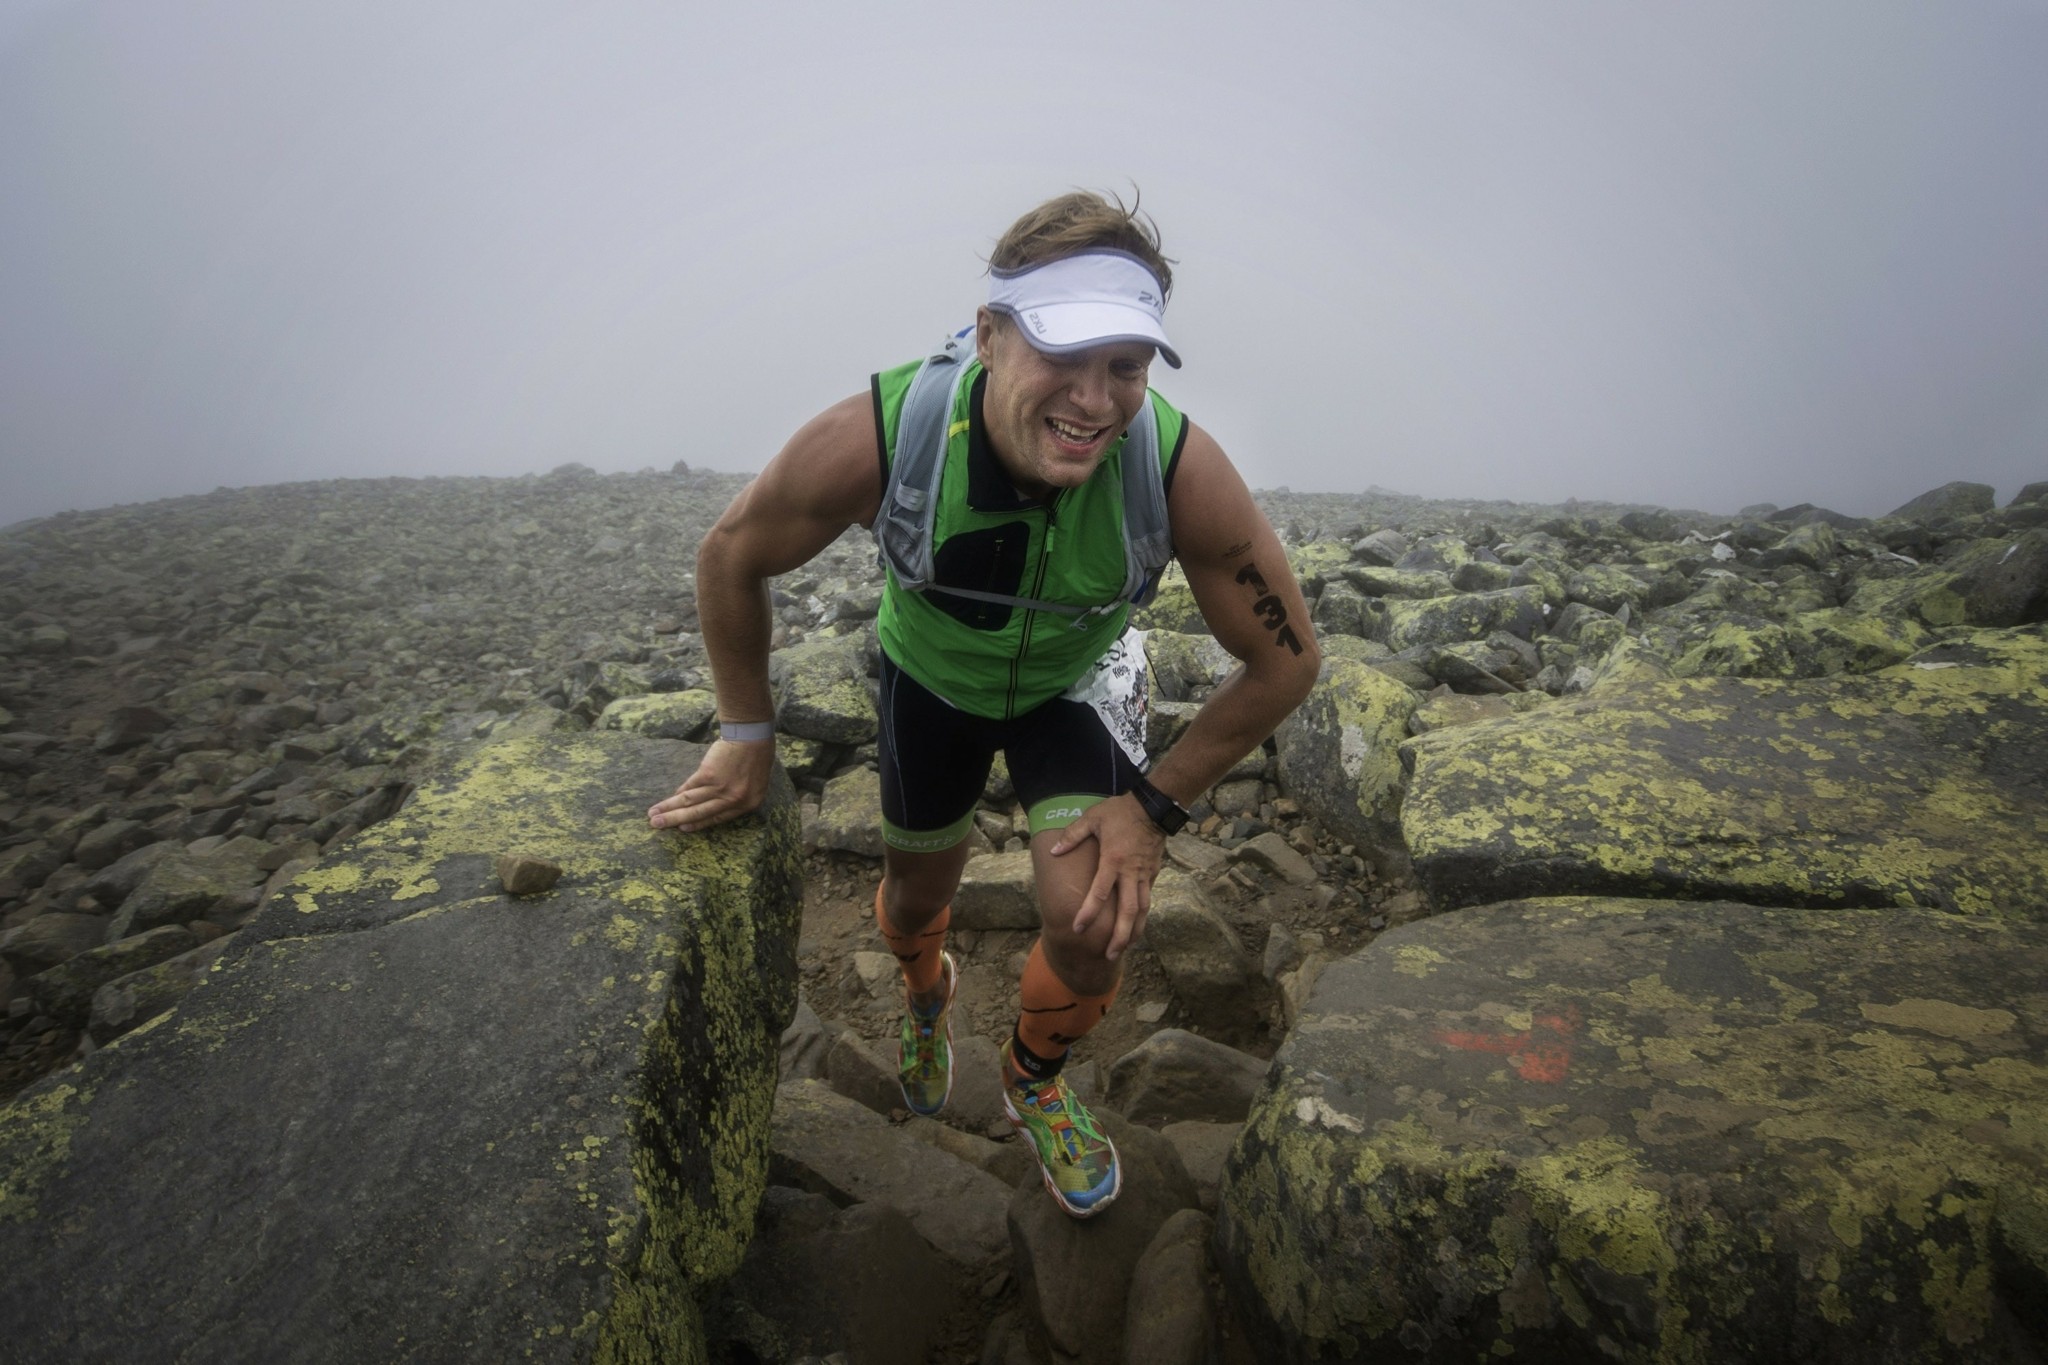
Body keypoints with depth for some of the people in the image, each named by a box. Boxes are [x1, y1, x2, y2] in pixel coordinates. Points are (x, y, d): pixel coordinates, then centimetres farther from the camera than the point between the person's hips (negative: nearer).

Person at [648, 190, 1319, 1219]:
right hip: (929, 674, 1)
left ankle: (1034, 1080, 22)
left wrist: (1155, 803, -19)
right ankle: (925, 992, 60)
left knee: (1095, 924, -16)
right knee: (916, 892, 18)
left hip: (1077, 680, 0)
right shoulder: (877, 437, -37)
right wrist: (746, 736, -8)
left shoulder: (1181, 469, -35)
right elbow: (731, 558, -16)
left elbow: (1283, 661, -20)